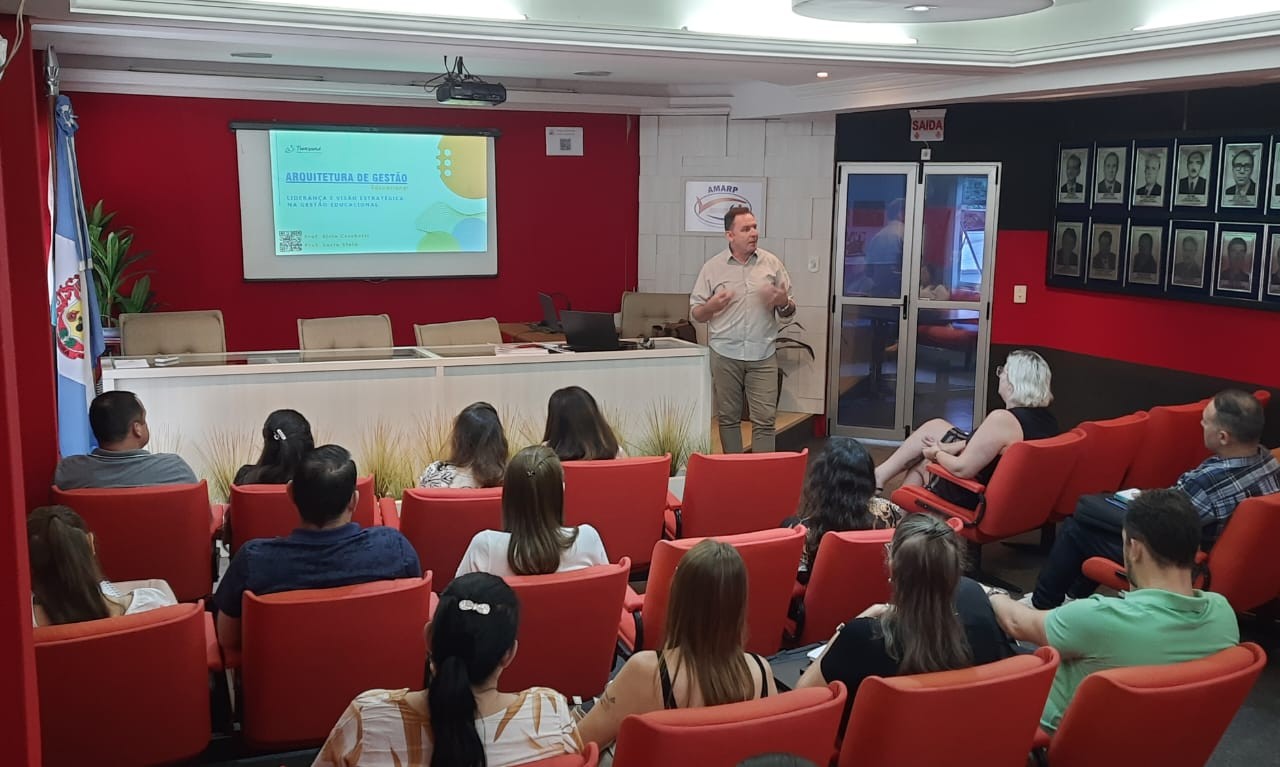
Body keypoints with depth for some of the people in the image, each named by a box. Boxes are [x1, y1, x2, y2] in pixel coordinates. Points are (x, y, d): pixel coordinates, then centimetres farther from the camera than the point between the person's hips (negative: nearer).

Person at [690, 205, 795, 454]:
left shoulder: (772, 263, 5)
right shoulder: (712, 268, 2)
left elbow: (789, 310, 11)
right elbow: (696, 313, 4)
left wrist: (783, 303, -12)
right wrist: (711, 306, -17)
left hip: (762, 355, 0)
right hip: (725, 354, 0)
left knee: (765, 419, -3)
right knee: (728, 418, 7)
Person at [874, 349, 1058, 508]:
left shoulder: (1003, 419, -32)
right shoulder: (1048, 419, -4)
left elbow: (962, 469, -27)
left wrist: (938, 453, -7)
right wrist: (948, 448, 4)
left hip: (978, 499, -8)